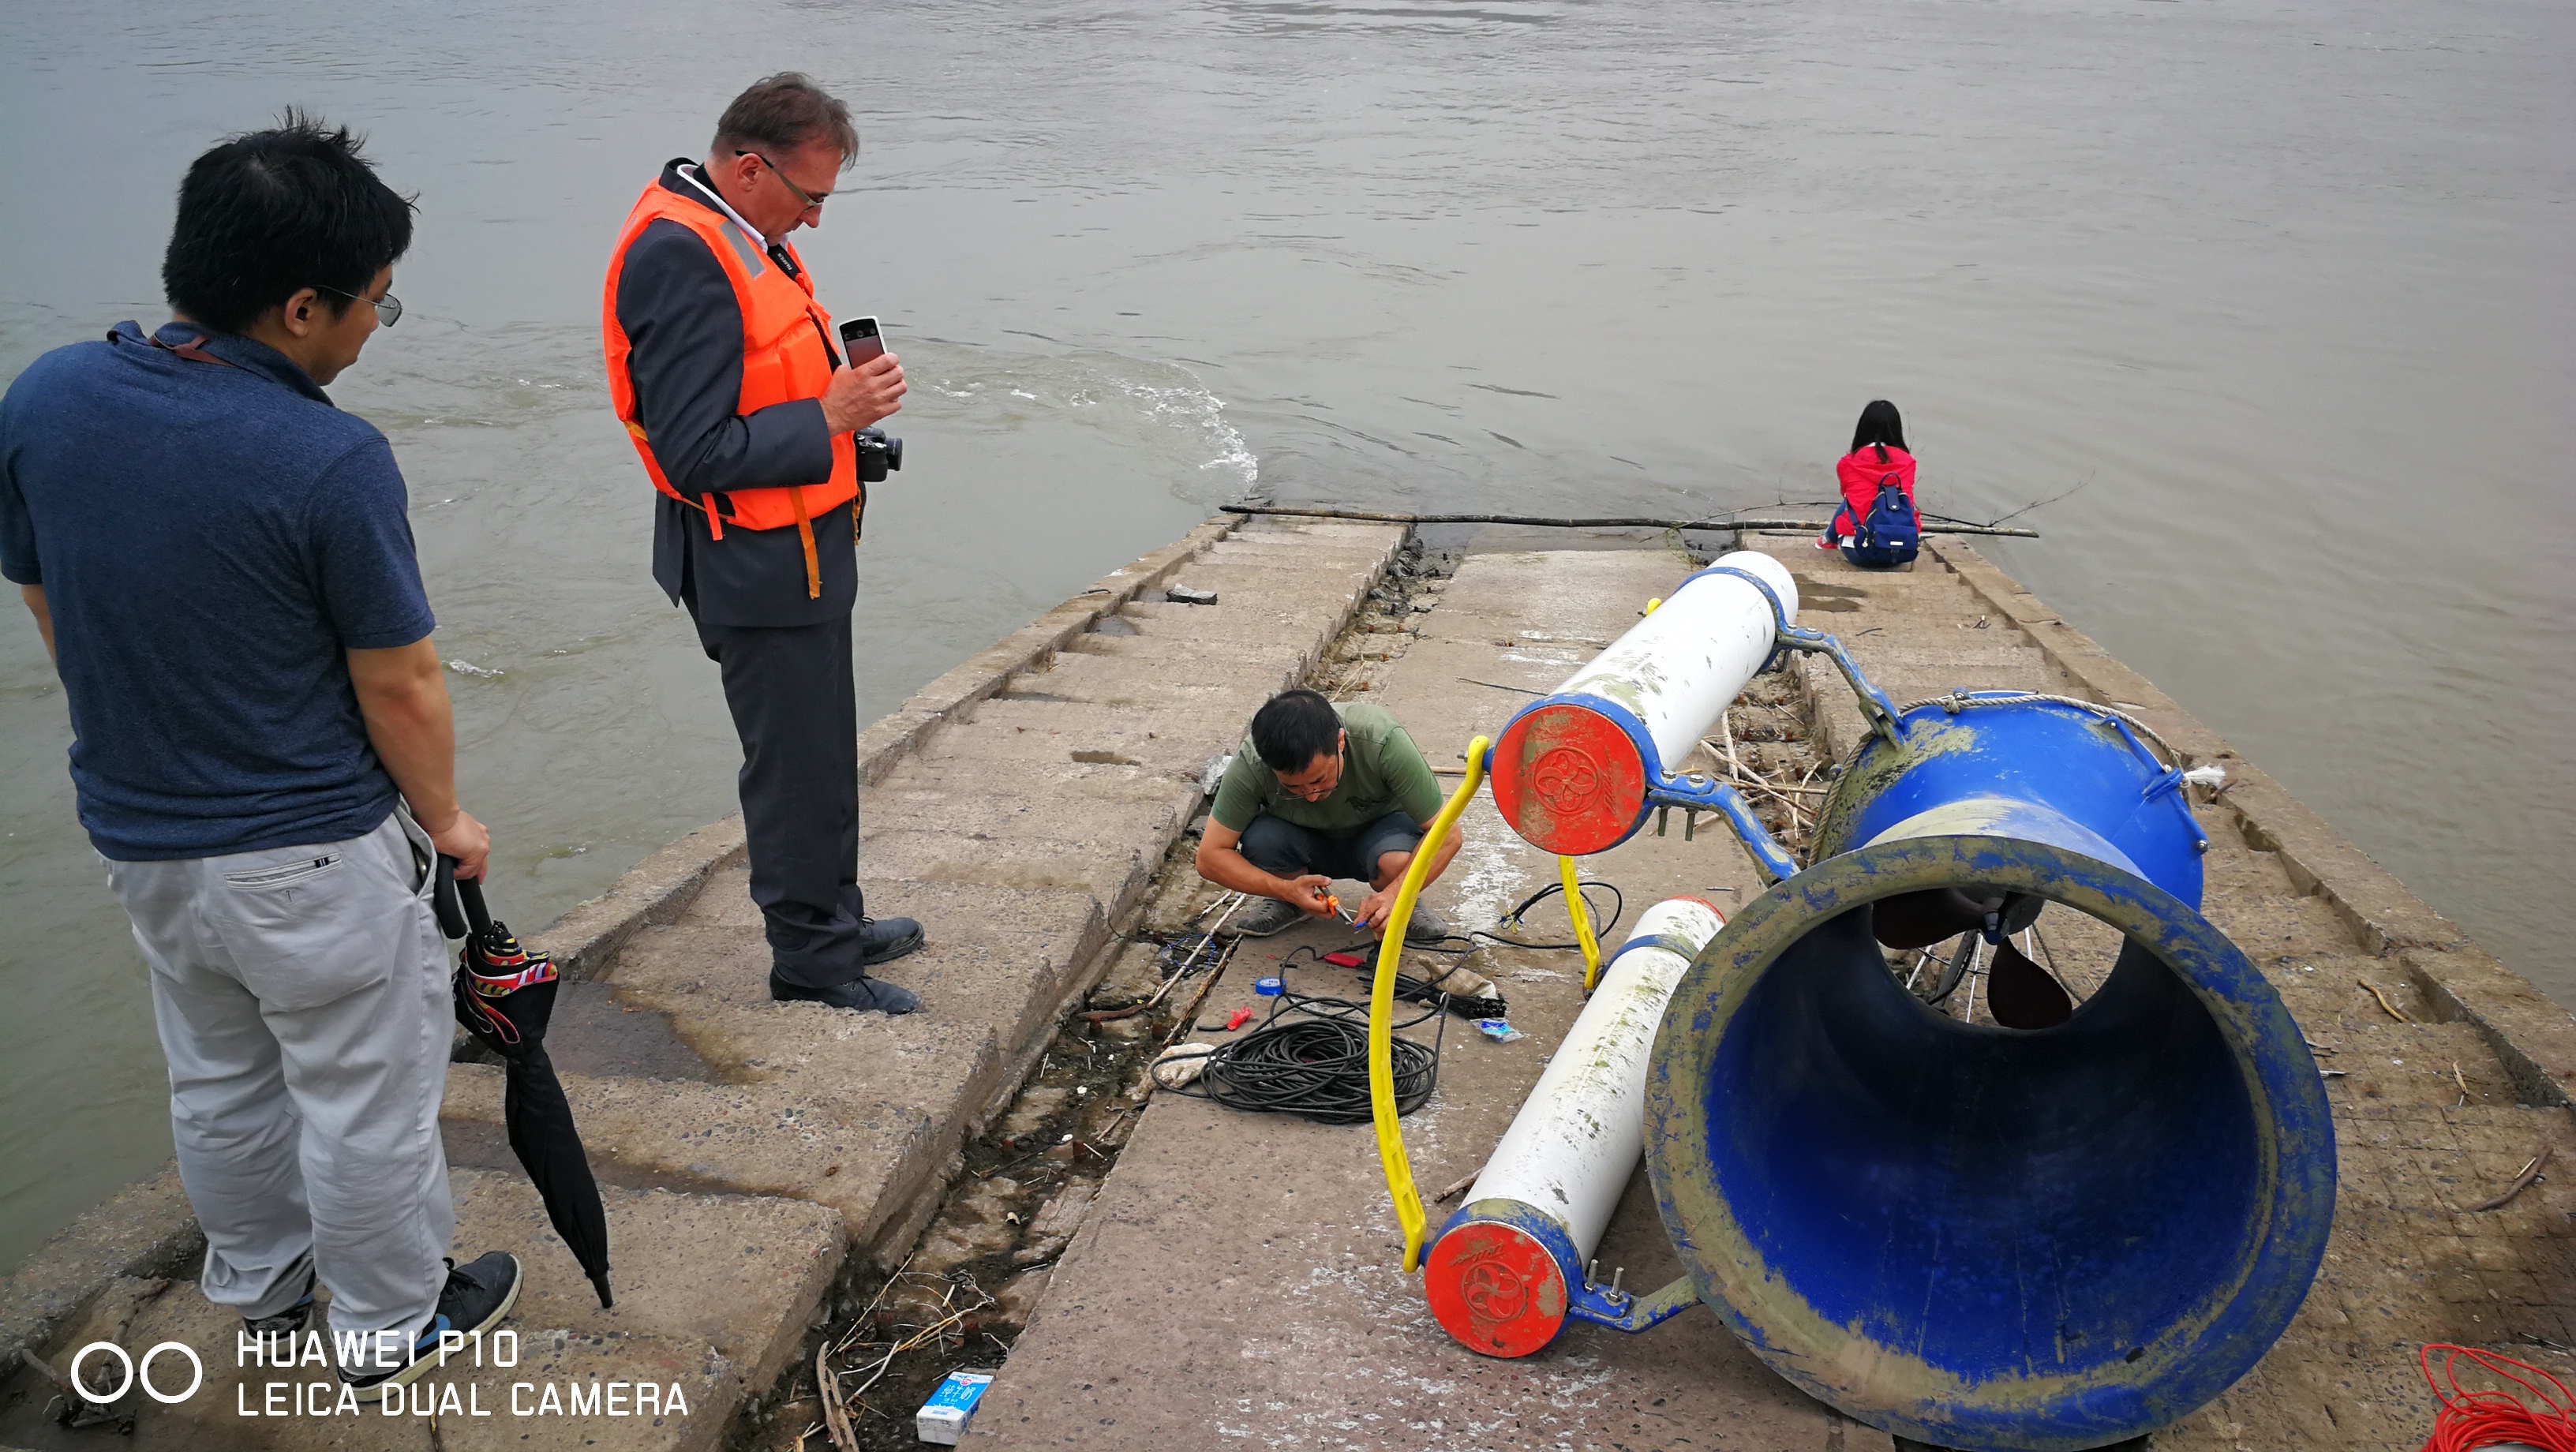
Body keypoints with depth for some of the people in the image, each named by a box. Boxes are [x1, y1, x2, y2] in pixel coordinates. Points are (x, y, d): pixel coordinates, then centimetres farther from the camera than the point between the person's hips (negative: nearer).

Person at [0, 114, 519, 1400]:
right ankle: (390, 1329, 31)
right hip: (316, 855, -7)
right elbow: (400, 688, -18)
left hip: (135, 835, 7)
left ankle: (259, 1289, 46)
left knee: (217, 1081, 25)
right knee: (365, 1098, 13)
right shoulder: (330, 461, -27)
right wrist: (445, 819, 0)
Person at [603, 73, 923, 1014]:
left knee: (820, 752, 21)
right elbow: (695, 453, -26)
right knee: (797, 765, 2)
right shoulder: (681, 257, -23)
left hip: (799, 549, 10)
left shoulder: (735, 233, 9)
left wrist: (843, 391, 5)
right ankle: (811, 965, 17)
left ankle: (834, 923, 37)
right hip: (755, 564, -10)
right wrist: (828, 417, -21)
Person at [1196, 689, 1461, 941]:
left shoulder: (1383, 742, -35)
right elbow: (1210, 857, -23)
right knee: (1260, 839, -32)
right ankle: (1288, 905, 1)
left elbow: (1447, 835, -29)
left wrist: (1395, 894, -44)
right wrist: (1287, 890, -37)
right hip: (1303, 843, 1)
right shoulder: (1250, 764, -31)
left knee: (1398, 863, -36)